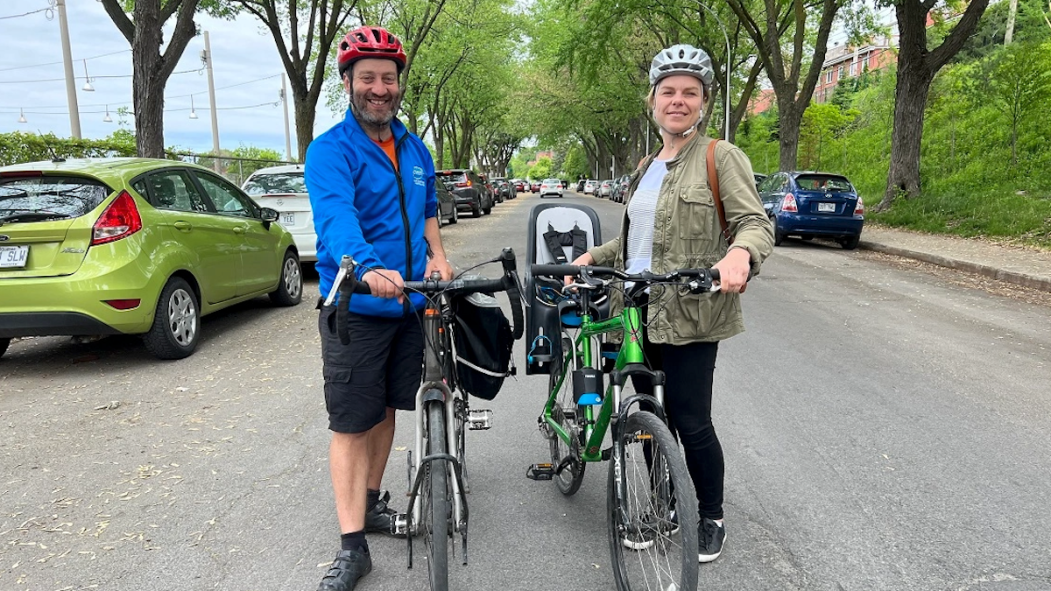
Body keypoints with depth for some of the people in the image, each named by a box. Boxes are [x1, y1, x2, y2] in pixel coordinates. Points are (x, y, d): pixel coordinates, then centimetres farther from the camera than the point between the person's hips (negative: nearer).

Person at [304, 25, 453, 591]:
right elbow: (335, 217, -29)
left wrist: (436, 254, 4)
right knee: (352, 423, -1)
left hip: (410, 303, 6)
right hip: (356, 308, -6)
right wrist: (369, 269, -48)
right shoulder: (330, 150, -11)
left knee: (386, 409, 17)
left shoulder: (414, 149, 11)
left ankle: (370, 503, 35)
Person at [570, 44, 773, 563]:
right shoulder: (646, 167, 18)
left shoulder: (721, 157, -4)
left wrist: (739, 254, -36)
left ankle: (711, 518, 22)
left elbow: (756, 223, -14)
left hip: (688, 315, -6)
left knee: (691, 422, -1)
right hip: (639, 311, 7)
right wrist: (592, 257, 9)